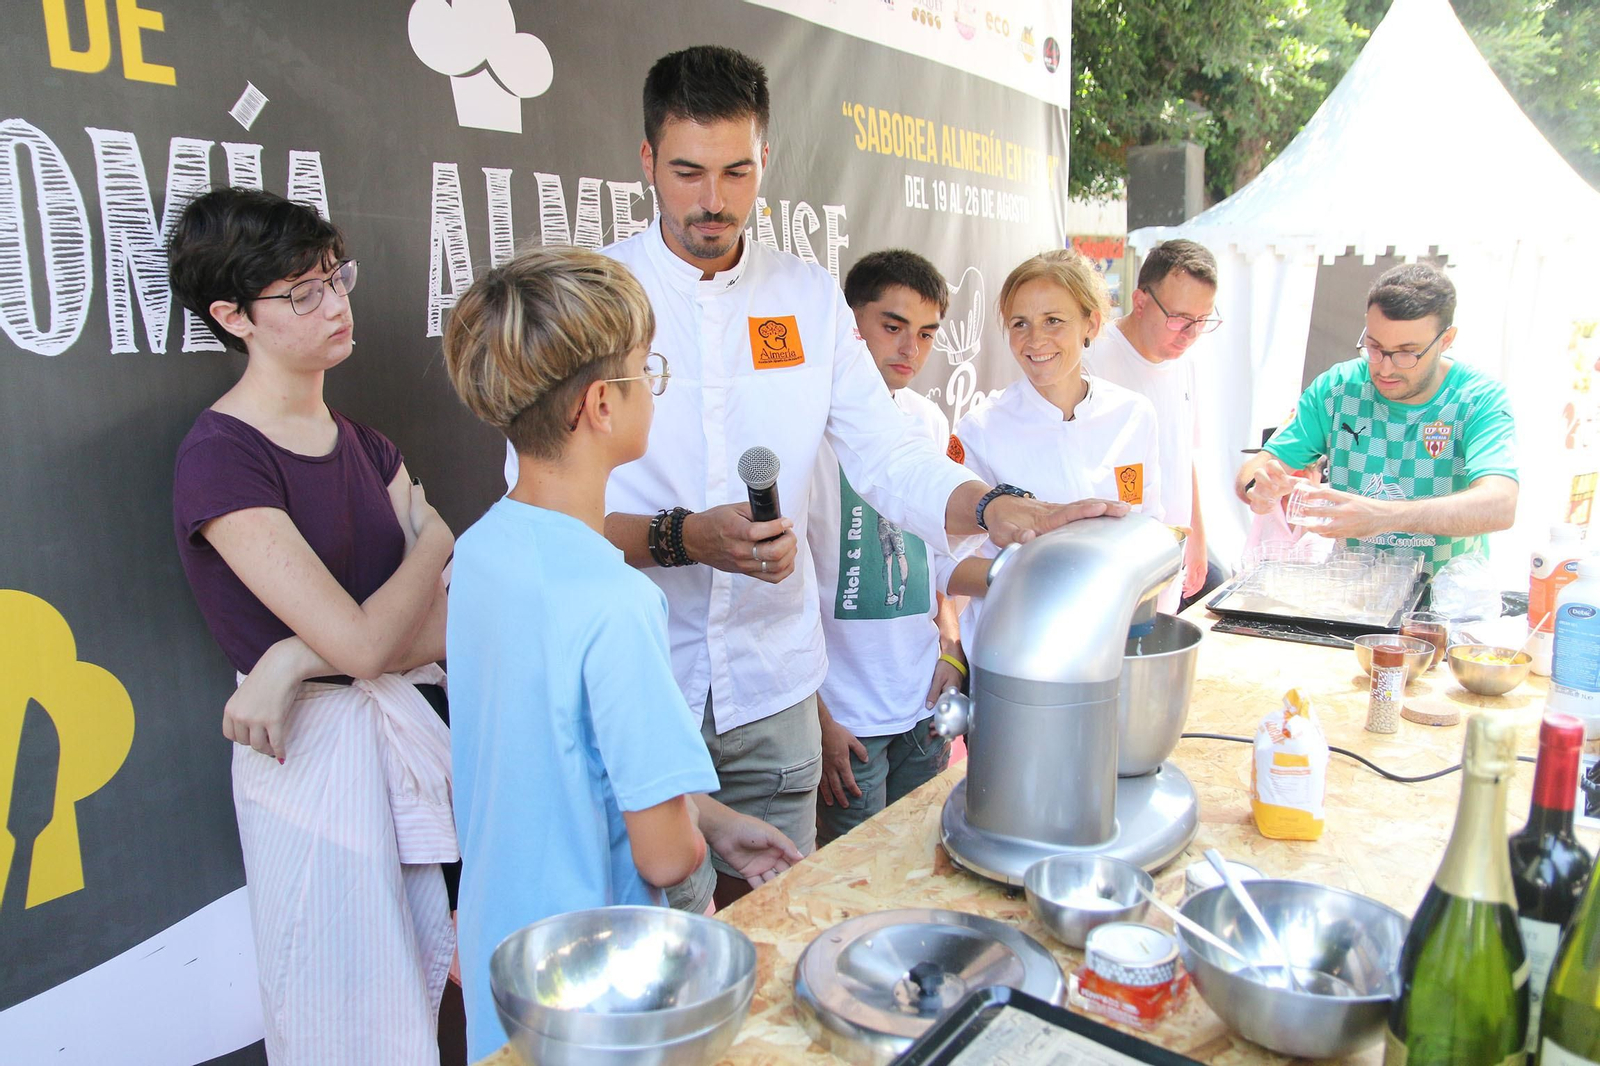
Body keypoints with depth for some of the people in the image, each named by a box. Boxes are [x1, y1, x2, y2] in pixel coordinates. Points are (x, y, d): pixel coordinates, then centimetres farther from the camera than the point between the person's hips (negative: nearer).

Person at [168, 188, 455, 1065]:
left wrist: (298, 659, -17)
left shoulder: (361, 444, 7)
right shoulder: (218, 459, -15)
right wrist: (436, 539, -3)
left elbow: (453, 623, -3)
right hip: (317, 754, -6)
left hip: (411, 729, 6)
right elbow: (364, 640, -20)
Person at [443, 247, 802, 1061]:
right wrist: (699, 836, -2)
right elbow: (664, 854, -25)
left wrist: (715, 820, 5)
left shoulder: (481, 545, -5)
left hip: (497, 930, 8)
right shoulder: (613, 601, -31)